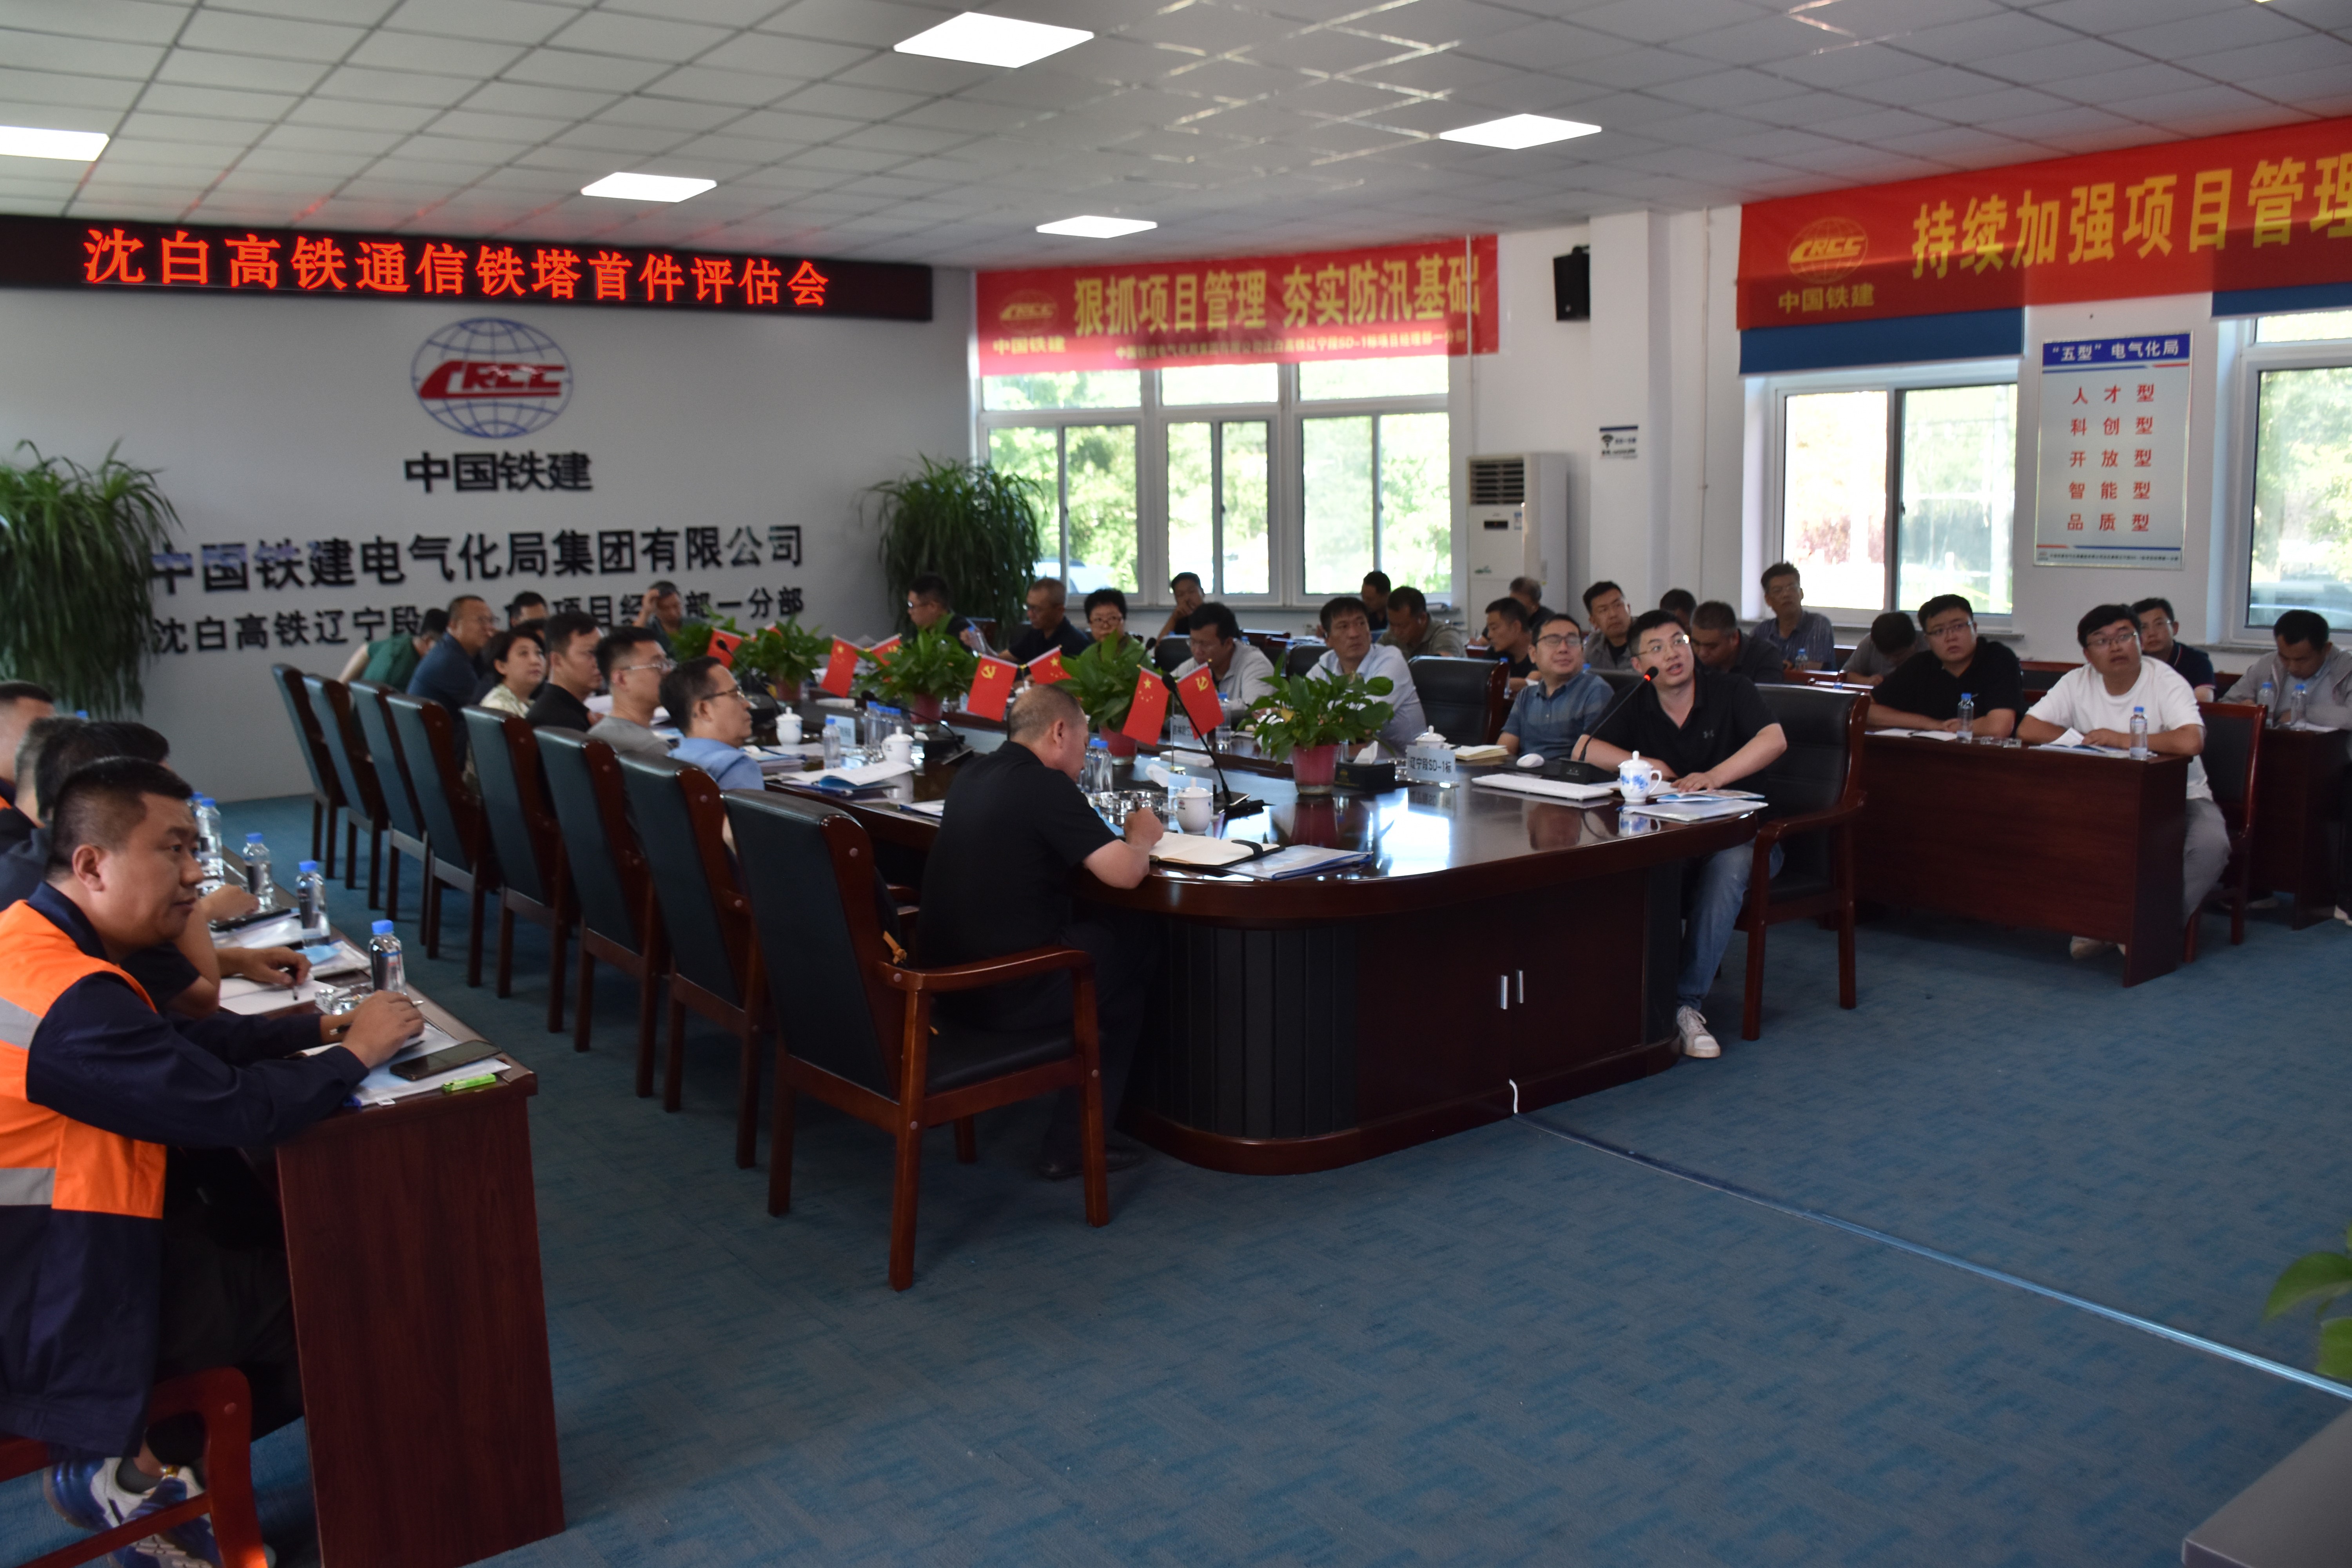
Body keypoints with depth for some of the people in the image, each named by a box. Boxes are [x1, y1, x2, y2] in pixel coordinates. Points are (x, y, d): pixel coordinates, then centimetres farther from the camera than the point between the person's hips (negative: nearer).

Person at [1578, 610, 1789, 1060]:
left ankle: (1689, 1001, -35)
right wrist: (1646, 764, -8)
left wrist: (1715, 776, -33)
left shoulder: (1732, 691, 0)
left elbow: (1775, 740, -18)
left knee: (1729, 865, -38)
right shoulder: (1637, 706, 12)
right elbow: (1585, 750, 5)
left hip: (1740, 834, -2)